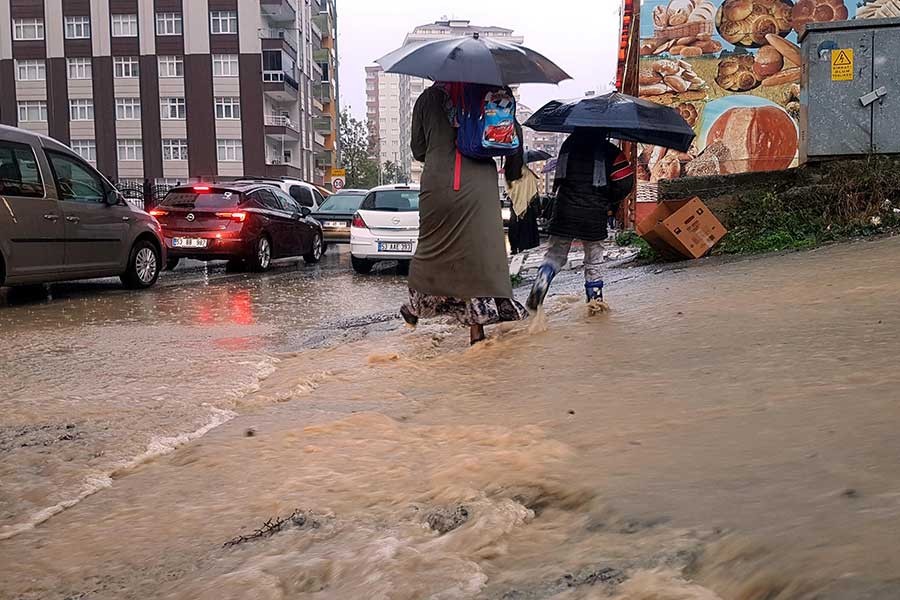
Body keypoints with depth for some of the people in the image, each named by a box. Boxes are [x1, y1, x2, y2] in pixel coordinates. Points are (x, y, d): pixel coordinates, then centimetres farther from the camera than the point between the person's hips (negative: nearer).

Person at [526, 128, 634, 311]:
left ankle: (542, 280, -19)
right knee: (593, 261, 13)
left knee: (556, 253, 9)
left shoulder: (568, 144, 7)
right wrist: (613, 203, 9)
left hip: (565, 210, 2)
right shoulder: (609, 150, -3)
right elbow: (625, 180, -6)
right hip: (594, 213, -2)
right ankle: (595, 299, 17)